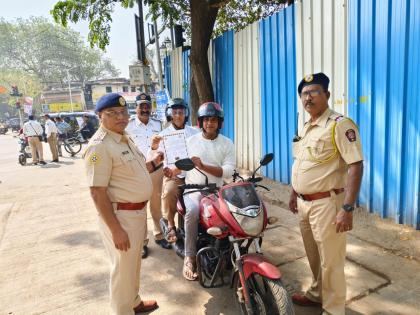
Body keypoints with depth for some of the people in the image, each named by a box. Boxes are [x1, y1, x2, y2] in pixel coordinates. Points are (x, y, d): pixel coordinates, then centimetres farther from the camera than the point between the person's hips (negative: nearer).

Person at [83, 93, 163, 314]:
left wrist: (153, 163, 8)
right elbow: (98, 192, -23)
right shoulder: (99, 146, -21)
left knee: (134, 262, 25)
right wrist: (116, 230, -23)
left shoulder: (125, 138, 8)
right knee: (123, 268, 7)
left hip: (138, 211, 10)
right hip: (119, 215, -9)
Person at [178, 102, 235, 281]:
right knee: (192, 211, -32)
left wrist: (203, 166, -18)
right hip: (193, 189, -1)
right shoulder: (191, 141, 9)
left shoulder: (227, 144, 6)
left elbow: (228, 171, -6)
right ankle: (189, 257, -17)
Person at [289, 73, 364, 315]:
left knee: (330, 262, 4)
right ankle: (317, 294, 43)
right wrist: (294, 194, 21)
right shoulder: (306, 127, 12)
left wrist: (347, 208, -25)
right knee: (314, 256, 22)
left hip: (327, 203, -8)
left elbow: (356, 166, -20)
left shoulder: (340, 125, -14)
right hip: (304, 203, 8)